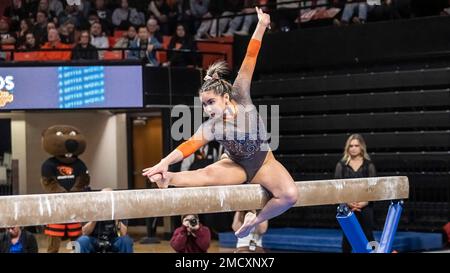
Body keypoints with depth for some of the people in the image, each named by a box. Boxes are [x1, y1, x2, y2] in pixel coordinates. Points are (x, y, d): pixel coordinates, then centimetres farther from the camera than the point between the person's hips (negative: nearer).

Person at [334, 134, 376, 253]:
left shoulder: (369, 165, 3)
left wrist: (365, 202, -14)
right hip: (347, 206, 1)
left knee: (368, 235, 1)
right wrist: (347, 202, -13)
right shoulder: (341, 165, 4)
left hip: (365, 206, -1)